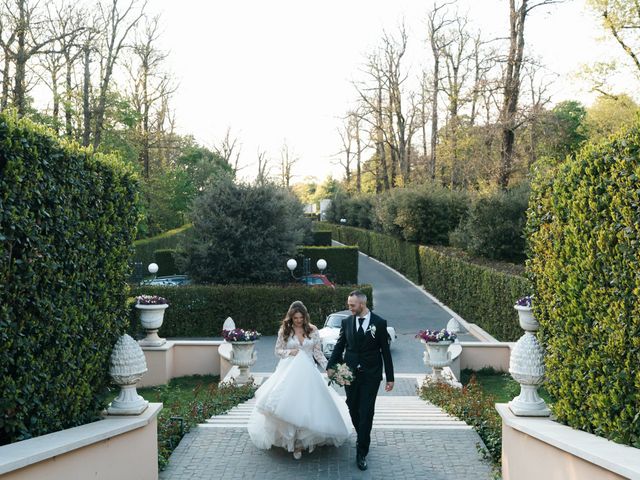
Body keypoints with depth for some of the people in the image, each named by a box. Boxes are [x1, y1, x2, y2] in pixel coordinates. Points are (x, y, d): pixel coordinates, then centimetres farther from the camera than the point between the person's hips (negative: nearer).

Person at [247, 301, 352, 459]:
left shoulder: (312, 330, 3)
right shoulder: (284, 330, 1)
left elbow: (317, 352, 5)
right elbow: (278, 350, 7)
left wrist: (328, 366, -7)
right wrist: (289, 352, -12)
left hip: (308, 372, 1)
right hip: (290, 372, -1)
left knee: (309, 404, -4)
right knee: (291, 406, -7)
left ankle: (309, 438, 10)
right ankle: (295, 443, 1)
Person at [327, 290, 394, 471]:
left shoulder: (379, 323, -4)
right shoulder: (346, 322, 3)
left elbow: (385, 351, -1)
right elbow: (339, 346, 6)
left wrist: (390, 377, 0)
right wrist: (331, 366, -7)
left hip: (370, 375, -3)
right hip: (350, 374, 3)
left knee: (366, 413, -4)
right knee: (353, 410, 11)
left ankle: (361, 453, 4)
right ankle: (363, 439, 35)